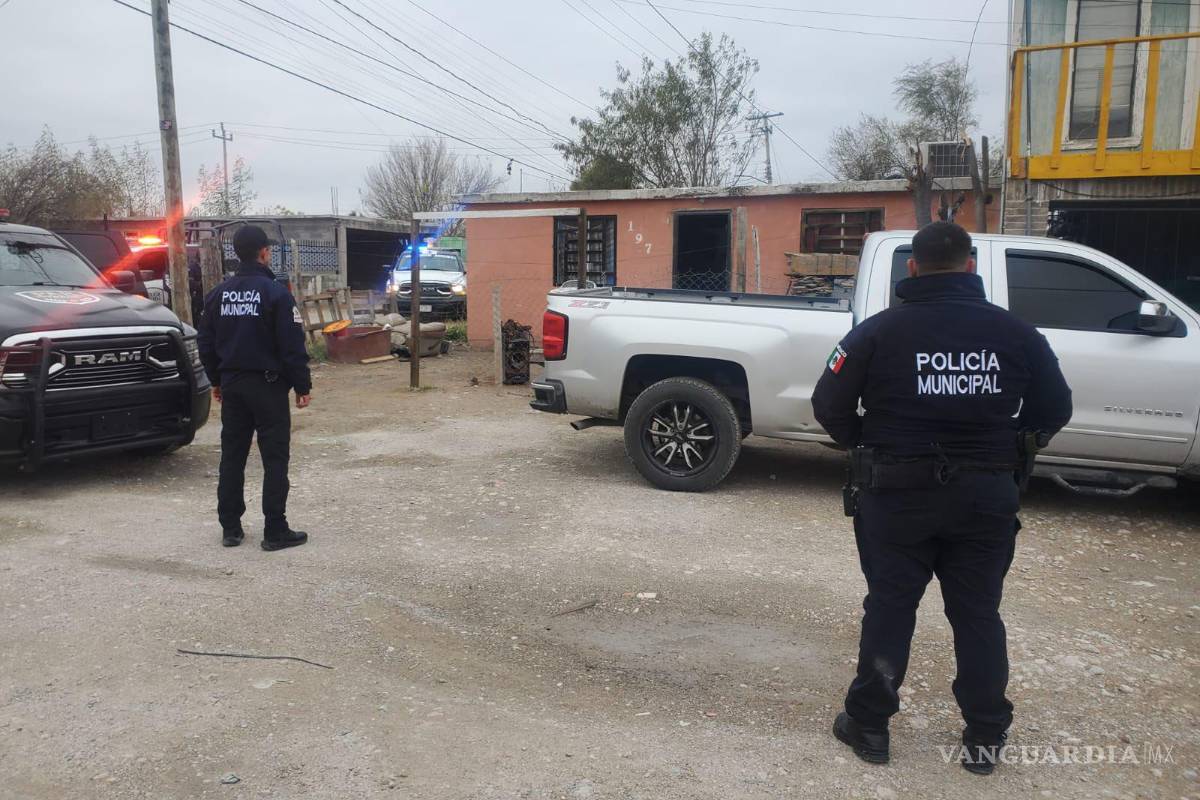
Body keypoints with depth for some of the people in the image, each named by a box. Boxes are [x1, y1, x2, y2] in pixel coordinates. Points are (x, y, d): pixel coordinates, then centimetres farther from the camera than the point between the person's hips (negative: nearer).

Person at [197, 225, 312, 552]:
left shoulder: (219, 293, 6)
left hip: (232, 384, 6)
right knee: (275, 458, 0)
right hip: (267, 384, -6)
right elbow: (293, 346, -14)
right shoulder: (275, 292, -12)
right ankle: (275, 531, 2)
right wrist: (302, 386, -6)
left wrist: (217, 380, 22)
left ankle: (230, 527, 18)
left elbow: (207, 343, 12)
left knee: (232, 456, 12)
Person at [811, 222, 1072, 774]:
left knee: (890, 608, 9)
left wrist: (866, 446, 9)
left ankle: (869, 725, 18)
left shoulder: (881, 330, -9)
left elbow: (829, 404, -9)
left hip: (897, 492, -2)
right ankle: (985, 736, 24)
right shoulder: (1015, 332, -1)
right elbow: (1054, 410, 5)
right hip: (985, 494, 2)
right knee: (978, 613, 14)